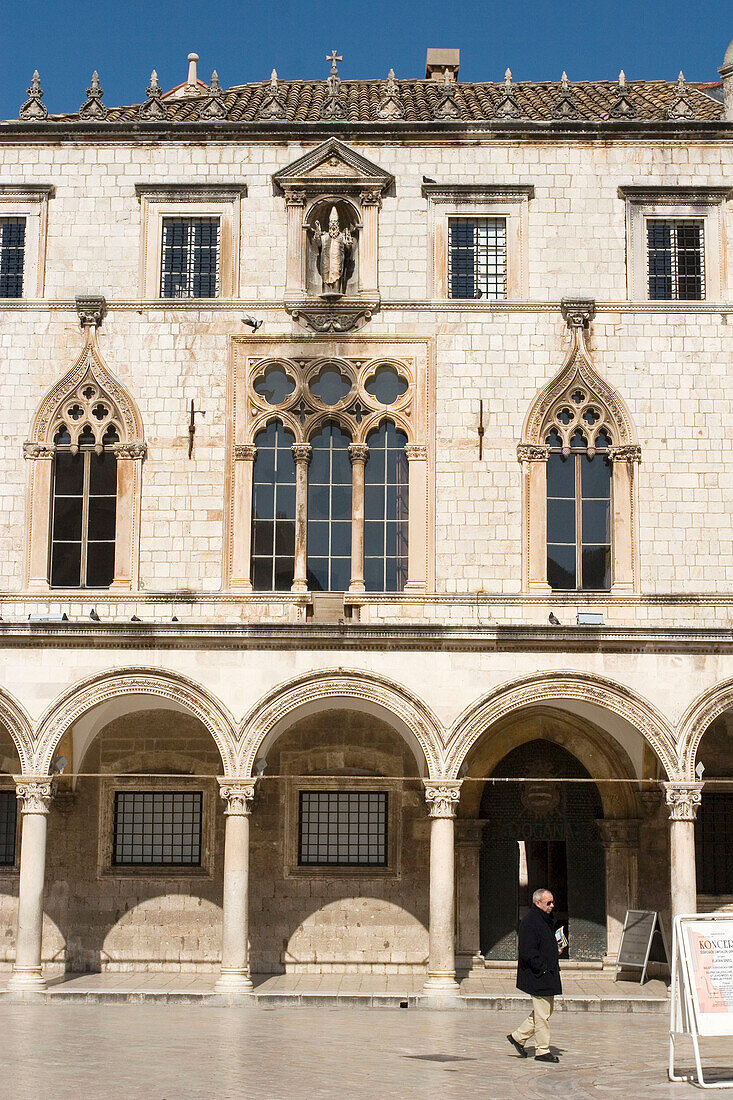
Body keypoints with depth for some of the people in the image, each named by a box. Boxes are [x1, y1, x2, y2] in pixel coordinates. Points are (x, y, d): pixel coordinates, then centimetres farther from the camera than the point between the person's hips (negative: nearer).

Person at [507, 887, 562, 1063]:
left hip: (548, 975, 10)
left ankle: (518, 1036, 25)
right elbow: (527, 952, -21)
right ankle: (542, 1050, 5)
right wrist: (542, 969, -21)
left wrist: (556, 952, 11)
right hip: (537, 976, -10)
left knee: (547, 1009, 15)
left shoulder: (547, 920, 15)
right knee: (542, 1014, -4)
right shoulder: (529, 922, -16)